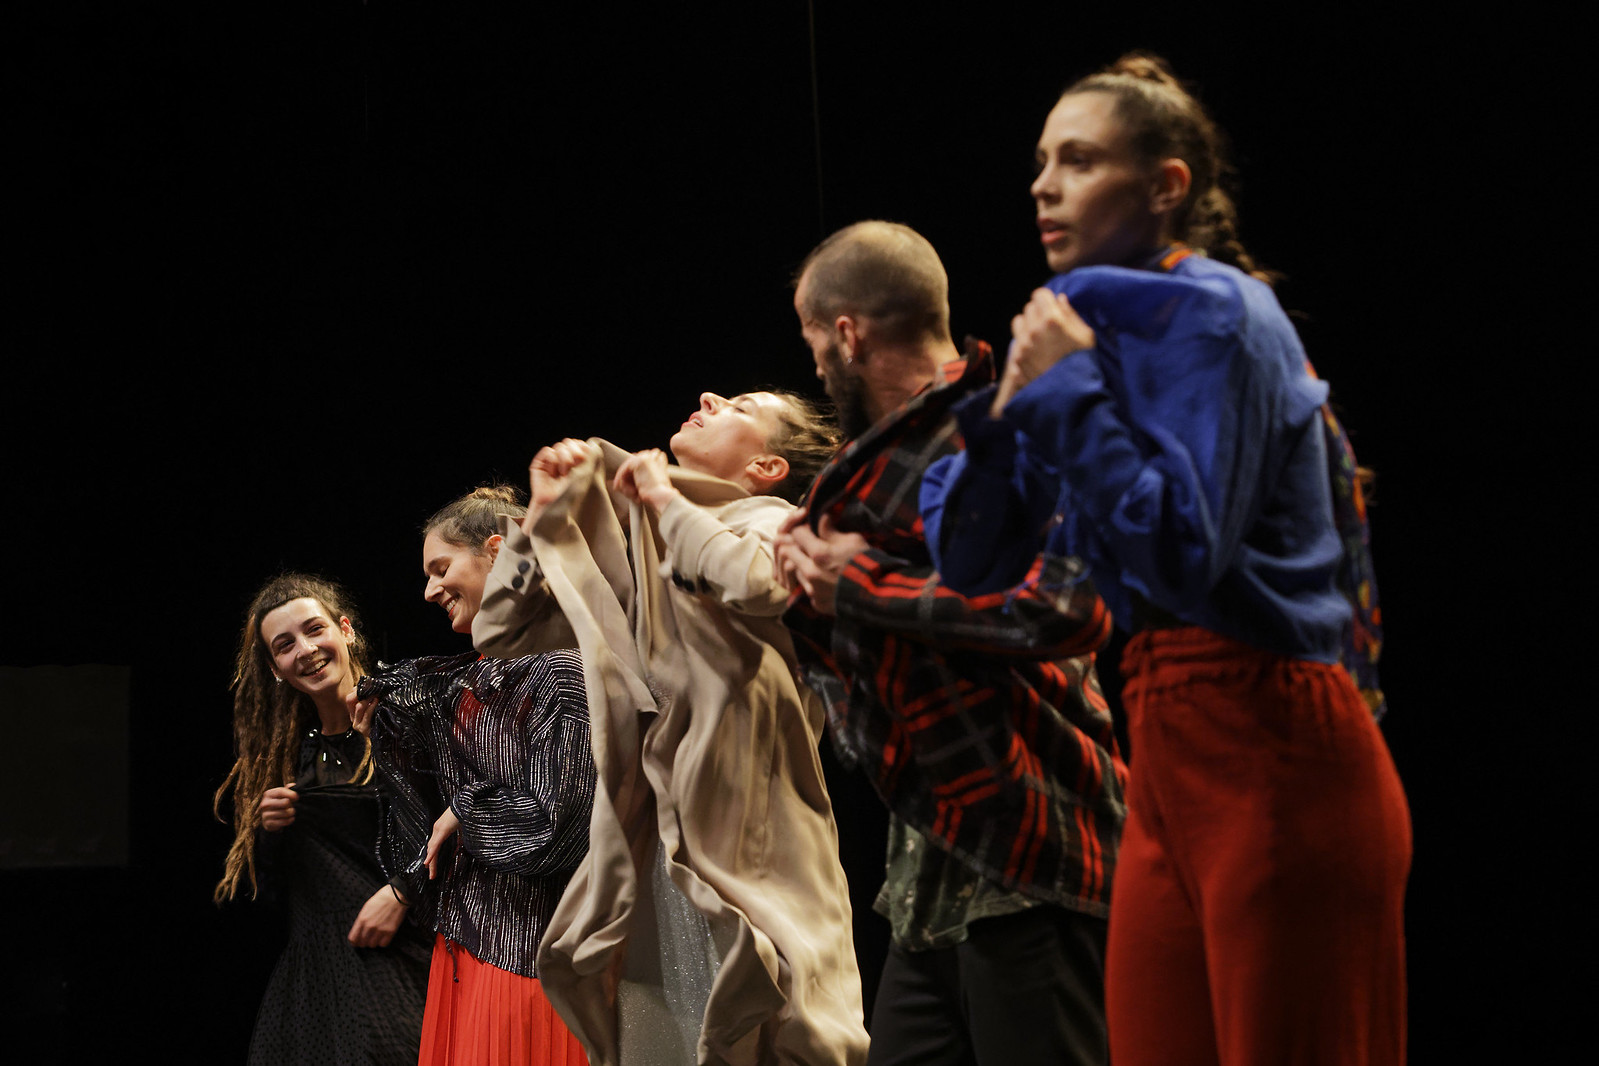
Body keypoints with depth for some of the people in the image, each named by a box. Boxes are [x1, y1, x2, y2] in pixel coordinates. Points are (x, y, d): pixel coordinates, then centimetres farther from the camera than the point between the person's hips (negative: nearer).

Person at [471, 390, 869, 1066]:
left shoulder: (771, 520, 1)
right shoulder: (629, 541, 19)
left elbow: (755, 584, -25)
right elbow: (501, 635, 21)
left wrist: (664, 498, -8)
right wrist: (544, 516, 10)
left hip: (740, 851, -6)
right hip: (647, 848, 6)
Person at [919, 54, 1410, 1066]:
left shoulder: (1212, 314, -10)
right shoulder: (1100, 321, 14)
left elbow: (1182, 554, -20)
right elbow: (972, 558, 14)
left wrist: (1072, 390, -14)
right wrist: (1013, 404, -2)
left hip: (1273, 756, -9)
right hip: (1174, 756, 9)